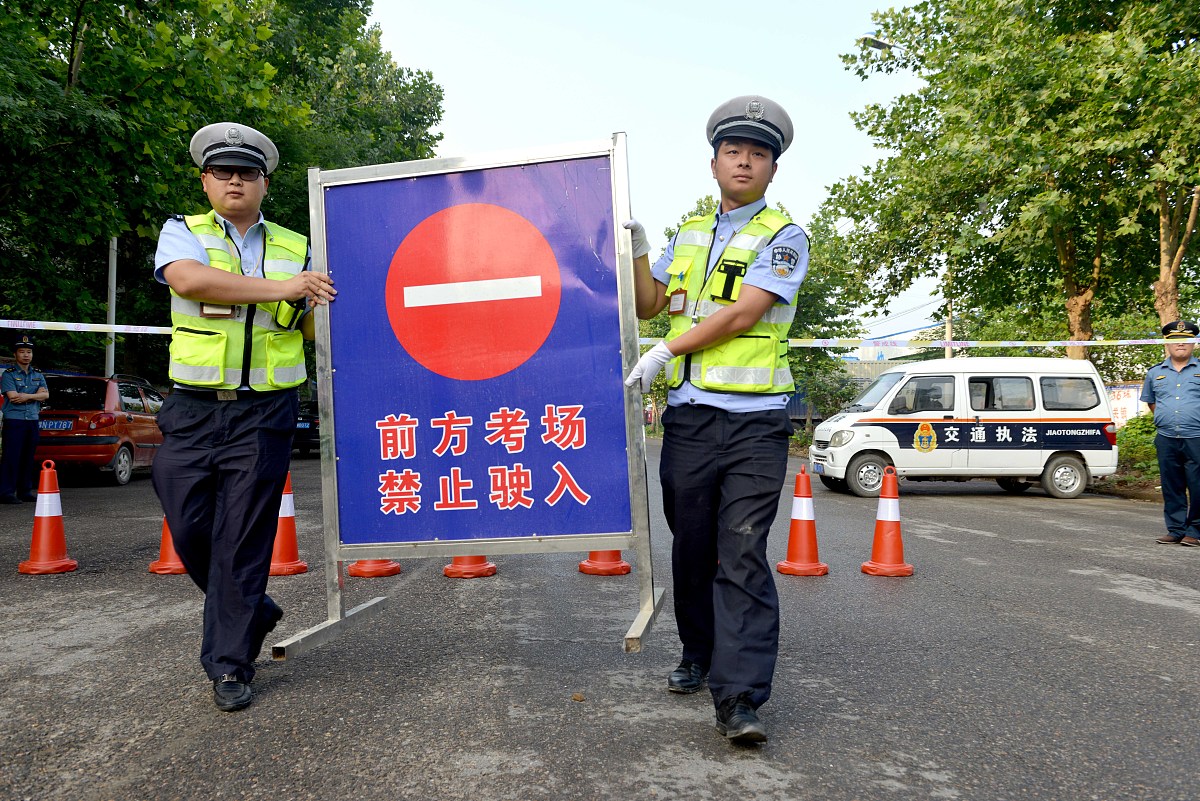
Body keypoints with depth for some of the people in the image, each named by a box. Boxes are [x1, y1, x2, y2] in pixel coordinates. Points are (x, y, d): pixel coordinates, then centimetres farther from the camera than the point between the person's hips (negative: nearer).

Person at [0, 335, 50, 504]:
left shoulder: (38, 374, 14)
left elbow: (45, 395, 2)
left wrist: (26, 396, -12)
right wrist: (36, 395, -7)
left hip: (32, 420, 5)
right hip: (14, 421, -5)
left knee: (28, 458, 8)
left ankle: (25, 490, 15)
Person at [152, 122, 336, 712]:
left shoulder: (296, 249, 12)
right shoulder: (182, 233, 7)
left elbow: (318, 327, 18)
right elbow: (188, 280, -16)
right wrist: (278, 288, -18)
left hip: (264, 415, 0)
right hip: (193, 412, 1)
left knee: (242, 540, 0)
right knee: (190, 531, 4)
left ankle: (230, 665, 12)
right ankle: (254, 612, 30)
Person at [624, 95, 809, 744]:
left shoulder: (784, 238, 2)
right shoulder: (687, 235, 18)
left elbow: (743, 312, -11)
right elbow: (647, 305, 18)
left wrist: (666, 351, -12)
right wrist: (636, 247, 6)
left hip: (754, 421, -4)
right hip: (688, 415, 5)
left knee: (743, 555, -10)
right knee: (691, 548, 12)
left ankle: (739, 698, -8)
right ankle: (700, 657, 30)